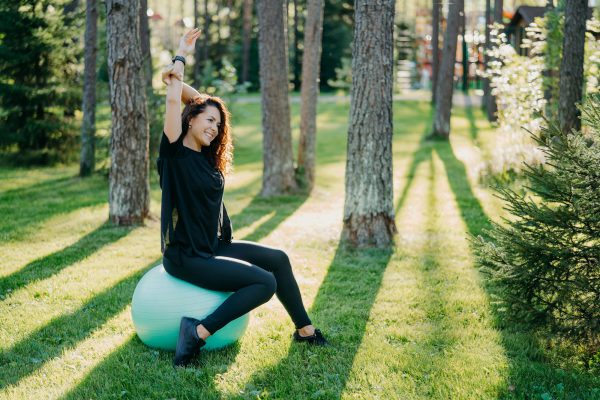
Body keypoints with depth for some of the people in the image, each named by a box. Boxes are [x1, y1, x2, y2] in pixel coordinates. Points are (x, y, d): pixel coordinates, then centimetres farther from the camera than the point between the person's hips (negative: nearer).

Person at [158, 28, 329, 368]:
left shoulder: (207, 156, 9)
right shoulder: (175, 153, -13)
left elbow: (201, 99, 14)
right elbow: (174, 101, -19)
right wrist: (180, 58, -6)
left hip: (213, 246, 9)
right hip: (185, 256, -9)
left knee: (278, 258, 10)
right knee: (265, 282, -18)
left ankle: (305, 330, 23)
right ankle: (198, 333, -17)